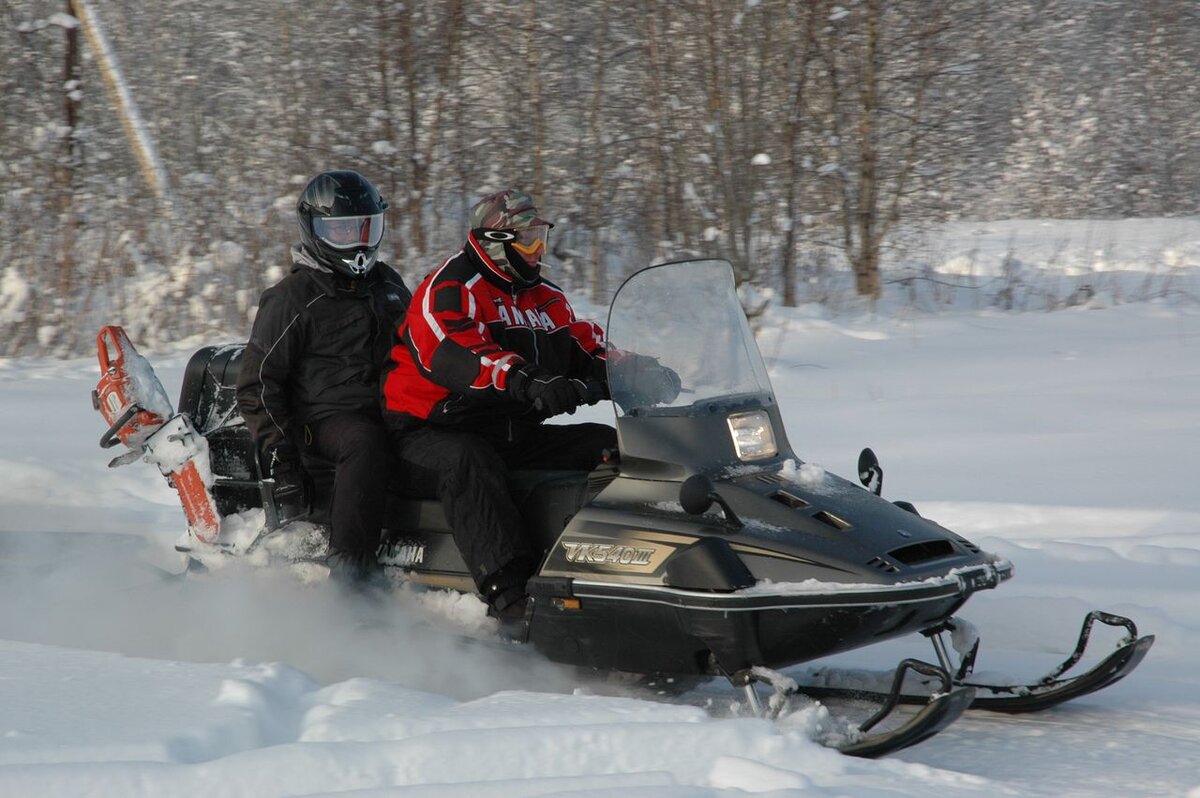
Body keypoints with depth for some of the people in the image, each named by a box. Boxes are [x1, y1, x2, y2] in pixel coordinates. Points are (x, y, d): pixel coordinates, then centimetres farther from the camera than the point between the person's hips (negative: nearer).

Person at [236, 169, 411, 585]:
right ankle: (348, 573, -43)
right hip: (327, 416, -7)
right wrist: (279, 456, -14)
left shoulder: (387, 284, 17)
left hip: (394, 411, 7)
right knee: (368, 445, -38)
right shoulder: (292, 298, -3)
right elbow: (257, 382, -5)